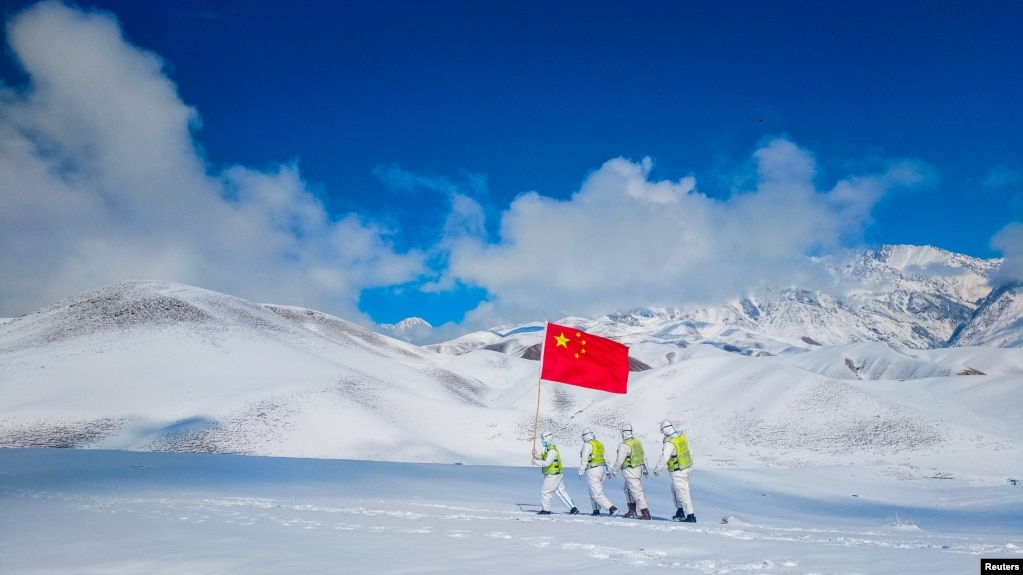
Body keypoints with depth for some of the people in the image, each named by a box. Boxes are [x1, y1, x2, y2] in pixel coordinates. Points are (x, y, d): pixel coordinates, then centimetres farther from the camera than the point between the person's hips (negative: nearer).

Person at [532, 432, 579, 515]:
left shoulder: (552, 450, -21)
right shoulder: (548, 449, 12)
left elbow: (547, 463, -27)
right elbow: (543, 457, 16)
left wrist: (536, 461, -19)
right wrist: (536, 456, -1)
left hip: (553, 476, -10)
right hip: (556, 475, 10)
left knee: (545, 492, 1)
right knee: (561, 492, 12)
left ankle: (545, 510, 11)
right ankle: (573, 508, 12)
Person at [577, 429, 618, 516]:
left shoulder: (587, 445, -11)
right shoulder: (600, 444, 13)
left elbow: (584, 459, -15)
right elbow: (604, 458, 19)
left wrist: (581, 472, -9)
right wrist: (607, 471, 25)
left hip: (592, 470, -9)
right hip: (601, 468, 9)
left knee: (597, 494, -8)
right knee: (593, 492, 20)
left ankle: (612, 508, -17)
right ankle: (596, 510, 20)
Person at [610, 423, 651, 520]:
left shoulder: (624, 445, -19)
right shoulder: (637, 441, 6)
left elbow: (619, 460, -16)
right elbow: (643, 456, 14)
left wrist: (613, 471, -3)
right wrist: (645, 469, 24)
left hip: (630, 471, -9)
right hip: (638, 469, 9)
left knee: (637, 491, -7)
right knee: (628, 489, 21)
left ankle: (645, 513, -8)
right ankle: (632, 511, 24)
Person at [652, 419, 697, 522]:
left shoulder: (669, 442, -23)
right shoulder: (682, 436, 1)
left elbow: (664, 459, -21)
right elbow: (689, 452, 12)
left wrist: (656, 469, -7)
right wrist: (691, 466, 24)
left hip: (678, 472, -9)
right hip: (687, 467, 9)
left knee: (683, 493, -1)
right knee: (675, 489, 22)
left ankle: (690, 516, 3)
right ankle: (680, 511, 27)